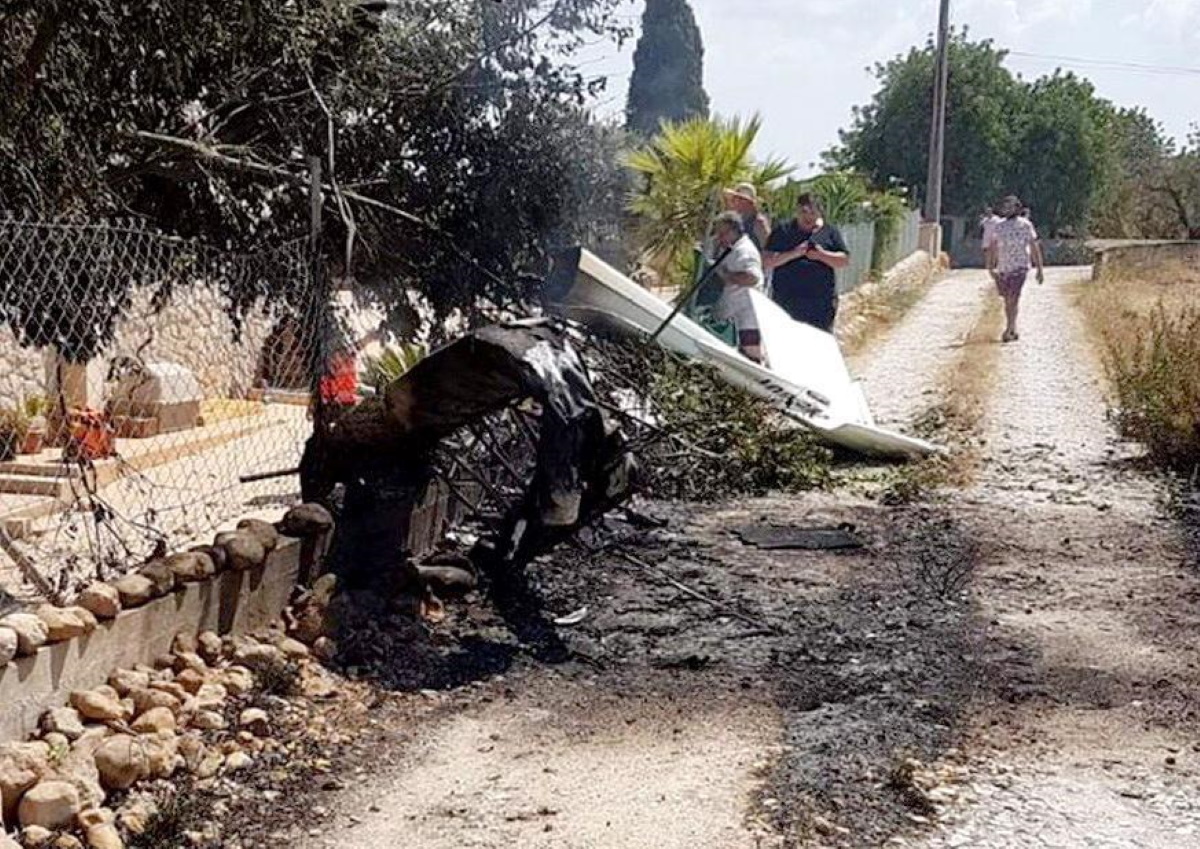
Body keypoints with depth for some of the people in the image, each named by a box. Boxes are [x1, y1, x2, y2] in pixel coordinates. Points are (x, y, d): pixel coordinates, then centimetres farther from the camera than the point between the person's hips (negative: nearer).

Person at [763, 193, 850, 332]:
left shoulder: (830, 232, 11)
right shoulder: (782, 231, 9)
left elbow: (845, 260, 6)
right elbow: (767, 261, 1)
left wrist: (822, 255, -11)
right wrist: (793, 254, -12)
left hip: (820, 302, 0)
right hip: (786, 301, 0)